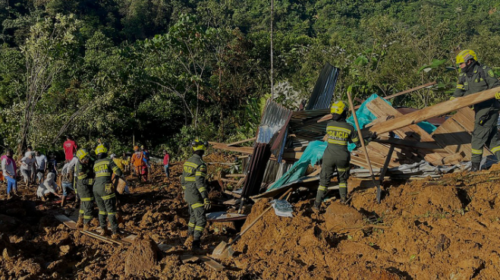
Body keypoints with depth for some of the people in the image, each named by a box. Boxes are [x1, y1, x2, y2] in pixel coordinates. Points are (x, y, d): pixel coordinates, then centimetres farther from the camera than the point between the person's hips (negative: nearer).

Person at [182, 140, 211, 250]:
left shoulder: (188, 162, 7)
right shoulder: (201, 164, -21)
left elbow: (183, 180, 15)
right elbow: (199, 182, -29)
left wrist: (185, 191, 30)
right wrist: (206, 198, -30)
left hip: (189, 195, 9)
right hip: (196, 196, -8)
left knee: (194, 216, 24)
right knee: (201, 220, -6)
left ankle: (190, 236, 37)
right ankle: (196, 243, -12)